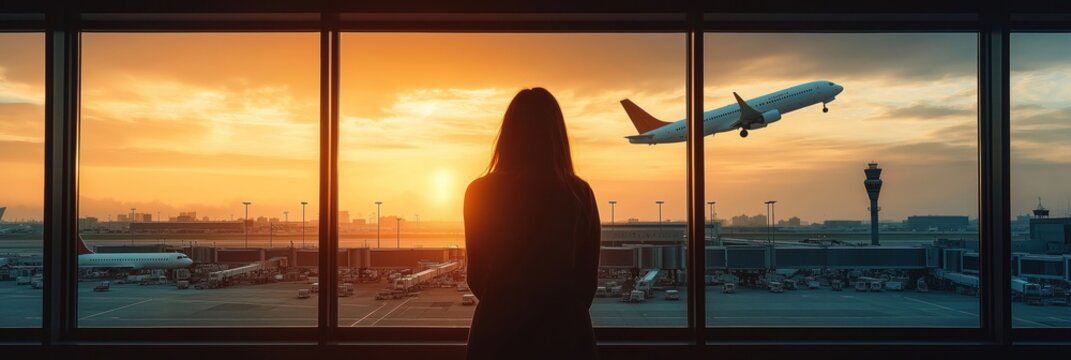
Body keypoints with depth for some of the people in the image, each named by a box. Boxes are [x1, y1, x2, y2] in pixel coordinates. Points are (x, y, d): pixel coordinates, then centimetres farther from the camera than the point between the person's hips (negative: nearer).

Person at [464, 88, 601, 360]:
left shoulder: (481, 193, -8)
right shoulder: (580, 194, -6)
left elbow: (477, 277, 2)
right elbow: (588, 279, 1)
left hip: (500, 334, 0)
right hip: (564, 333, 1)